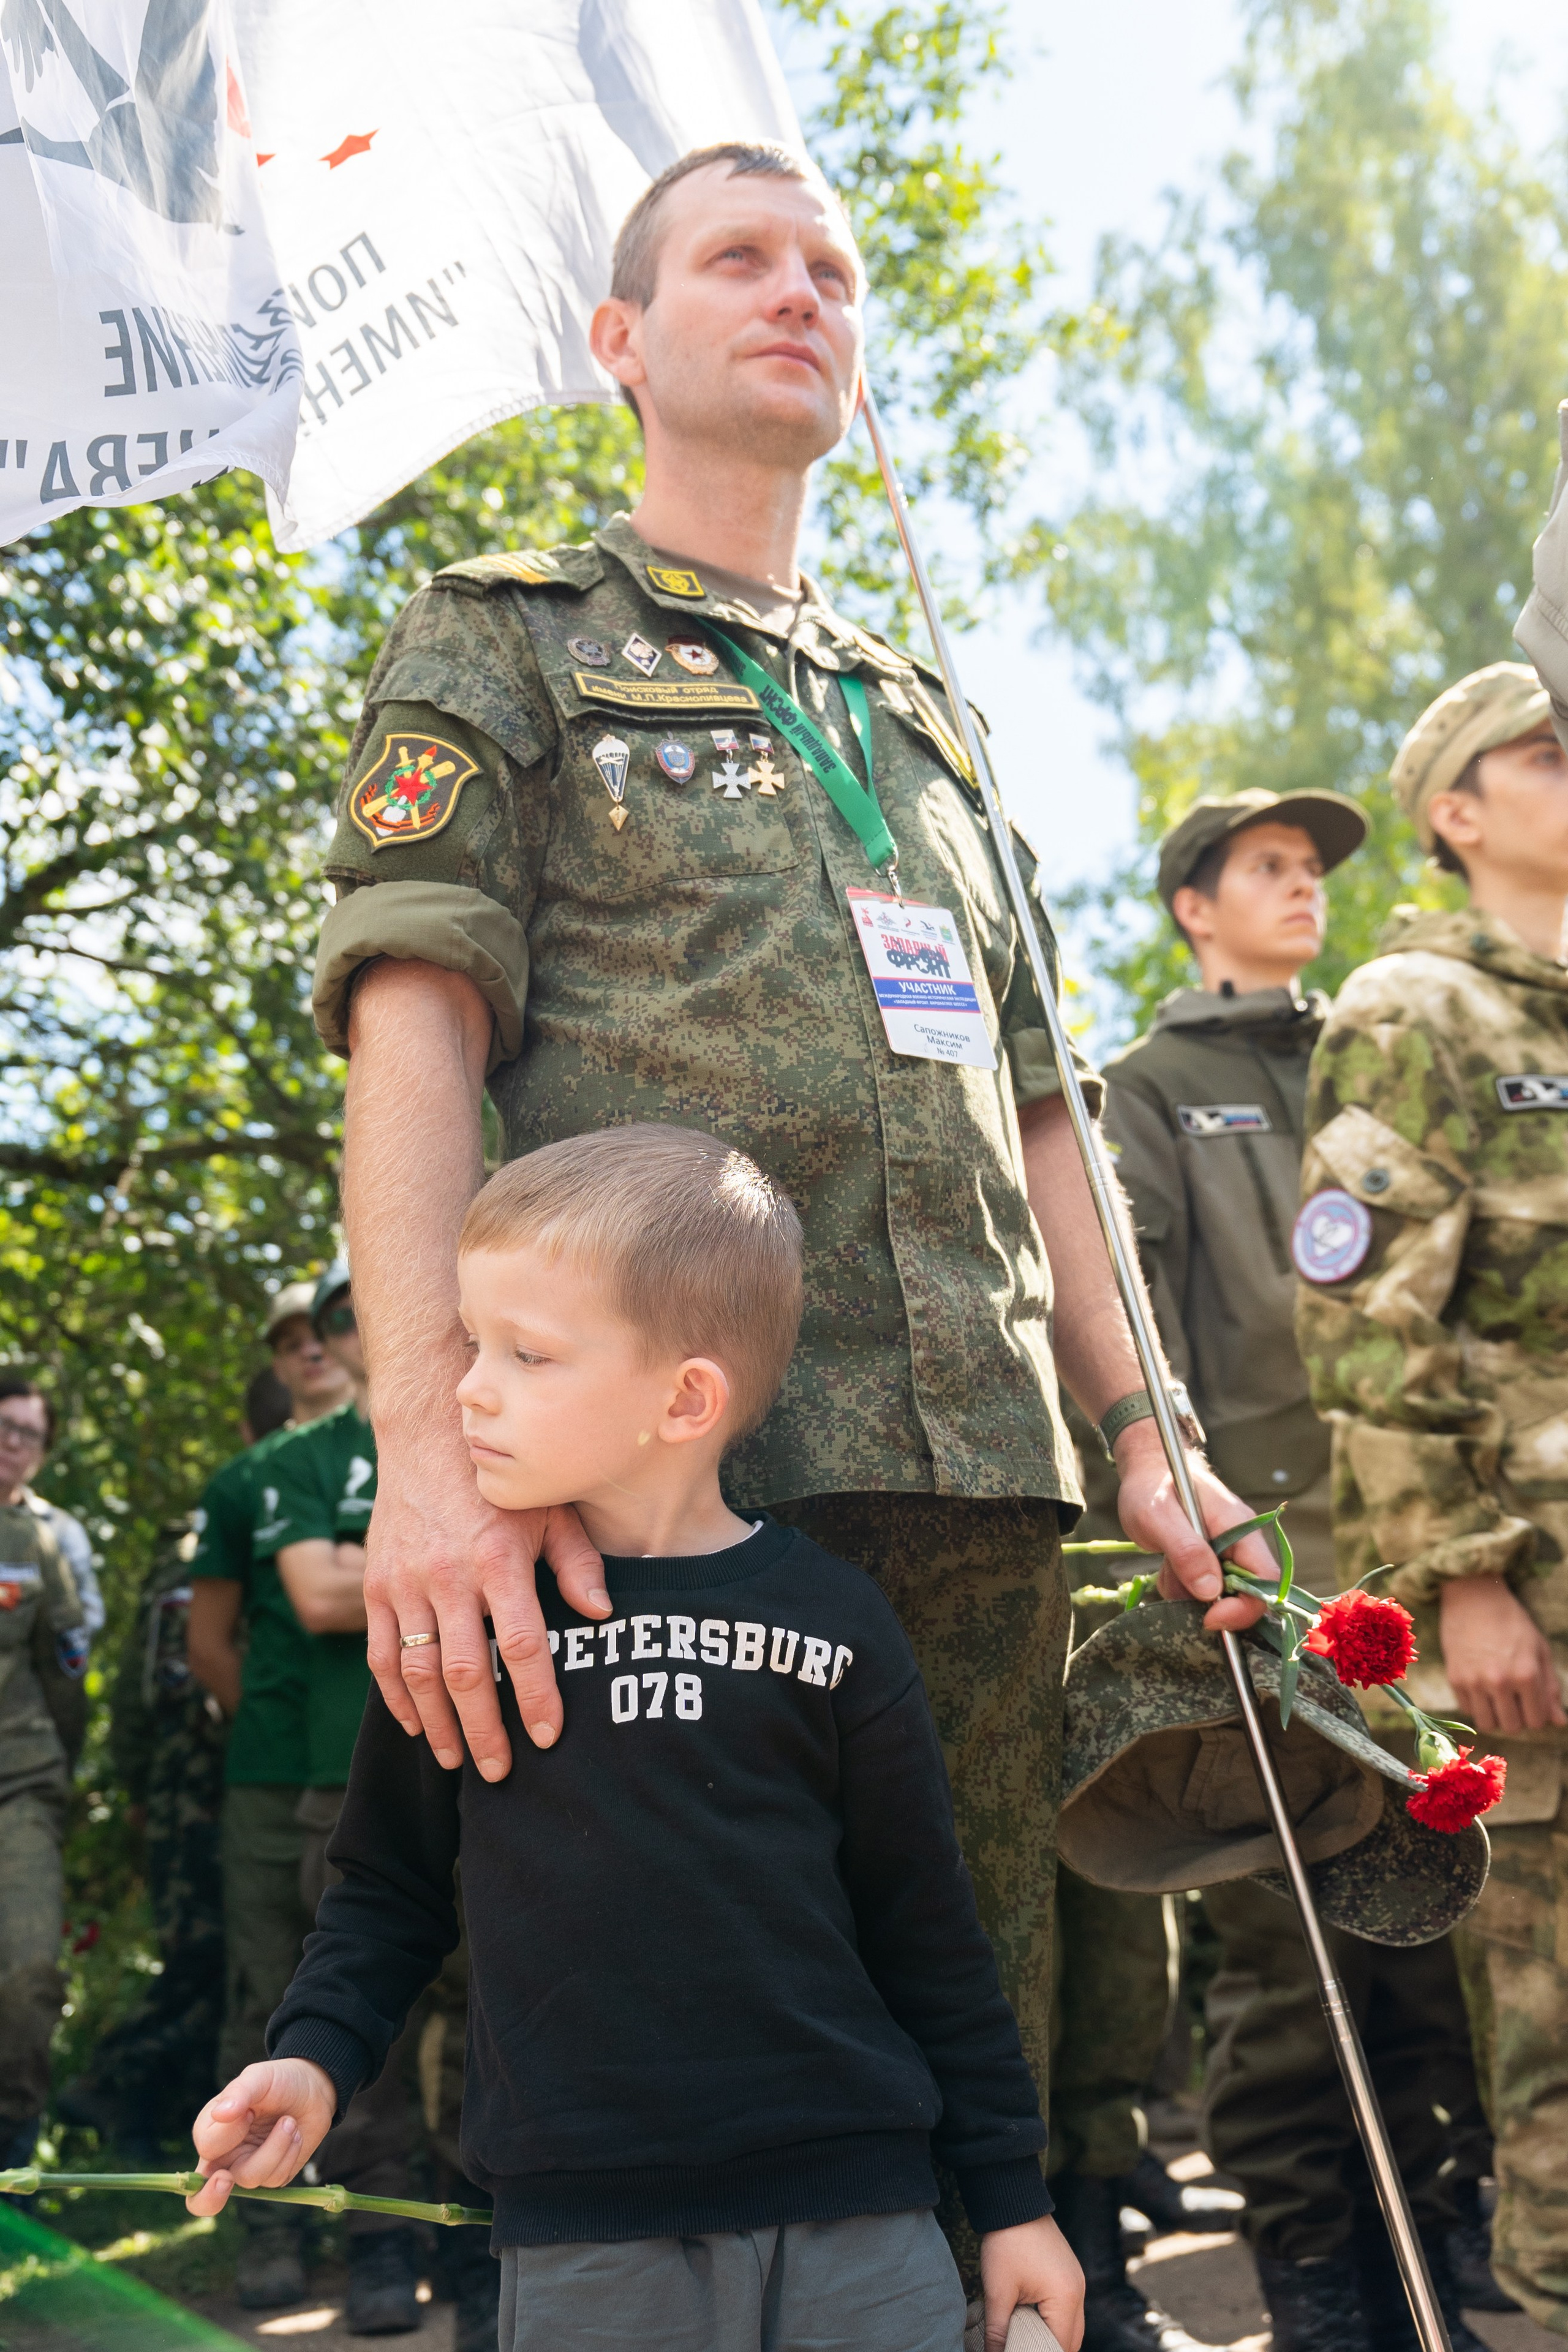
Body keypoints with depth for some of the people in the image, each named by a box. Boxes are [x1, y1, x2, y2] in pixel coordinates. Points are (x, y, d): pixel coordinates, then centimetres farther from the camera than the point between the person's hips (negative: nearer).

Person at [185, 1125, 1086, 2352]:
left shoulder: (828, 1618, -1)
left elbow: (928, 1931, 5)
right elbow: (392, 1883, 12)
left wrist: (1012, 2198, 8)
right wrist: (314, 2060, -4)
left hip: (855, 2215, 0)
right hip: (584, 2239, 0)